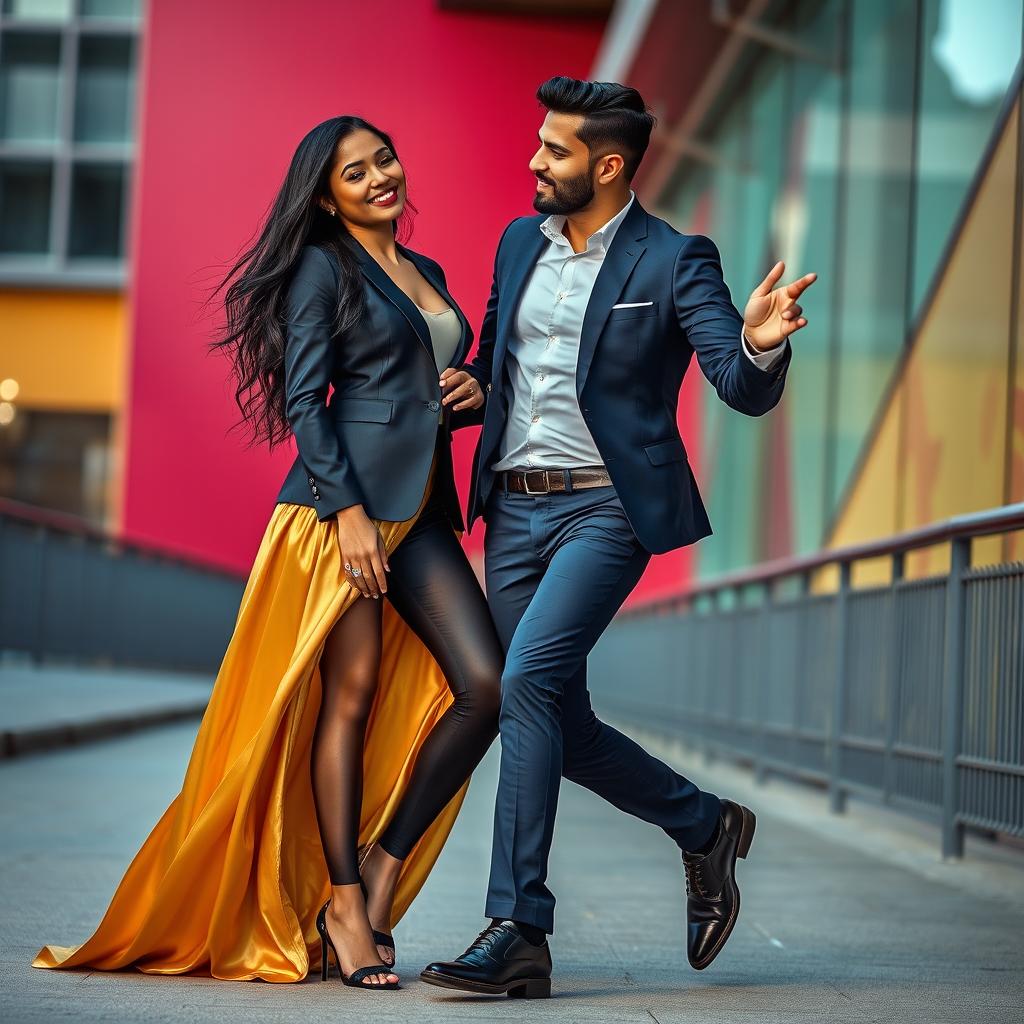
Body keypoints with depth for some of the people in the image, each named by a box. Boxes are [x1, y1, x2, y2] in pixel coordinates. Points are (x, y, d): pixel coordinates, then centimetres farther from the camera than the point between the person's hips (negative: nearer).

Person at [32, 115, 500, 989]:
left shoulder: (428, 274, 22)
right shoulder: (323, 268, 1)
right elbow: (301, 401, -7)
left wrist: (473, 395, 7)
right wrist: (348, 510, -16)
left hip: (422, 509, 7)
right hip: (344, 500, -7)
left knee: (485, 686, -6)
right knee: (349, 696, -8)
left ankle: (382, 869, 5)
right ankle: (343, 906, -1)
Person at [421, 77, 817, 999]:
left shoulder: (674, 261, -7)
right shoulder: (519, 242, 11)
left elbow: (746, 391, -13)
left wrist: (760, 345, -35)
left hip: (605, 509, -7)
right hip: (514, 509, 7)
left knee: (527, 683, -22)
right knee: (558, 724, 8)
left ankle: (518, 929, -17)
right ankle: (706, 826, 31)